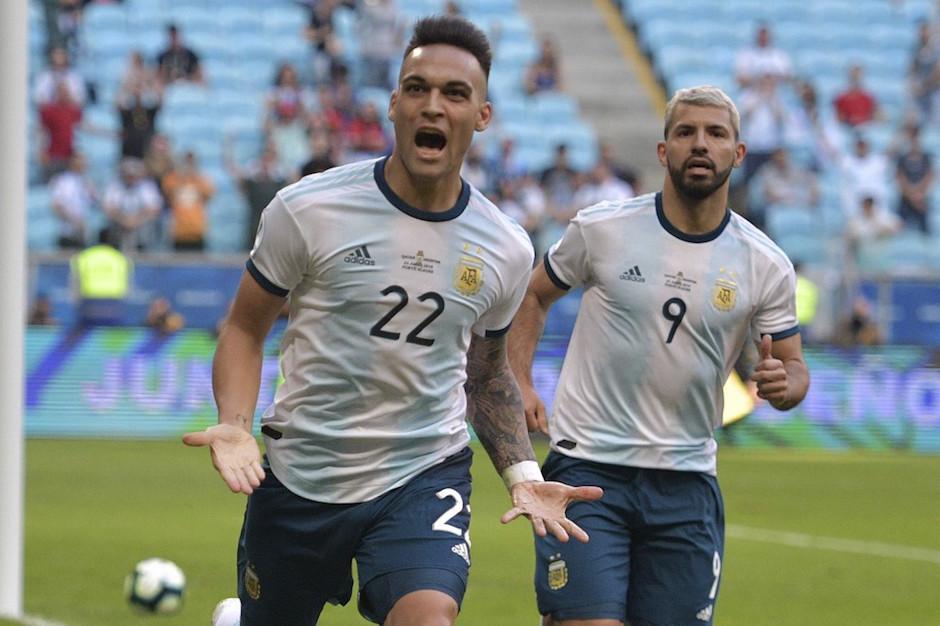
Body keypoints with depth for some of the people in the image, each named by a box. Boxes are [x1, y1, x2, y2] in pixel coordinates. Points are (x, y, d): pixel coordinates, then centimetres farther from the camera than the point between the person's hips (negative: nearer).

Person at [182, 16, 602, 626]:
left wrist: (523, 474, 3)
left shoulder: (507, 250, 1)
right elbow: (245, 329, 2)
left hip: (426, 477, 1)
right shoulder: (308, 210, -9)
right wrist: (235, 424, -16)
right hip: (298, 478, 0)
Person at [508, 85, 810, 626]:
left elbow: (795, 367, 9)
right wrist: (519, 385, 0)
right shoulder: (601, 230, -2)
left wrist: (782, 383, -15)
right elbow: (535, 296, 13)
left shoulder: (767, 266, 0)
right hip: (587, 467, -2)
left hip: (686, 482, 2)